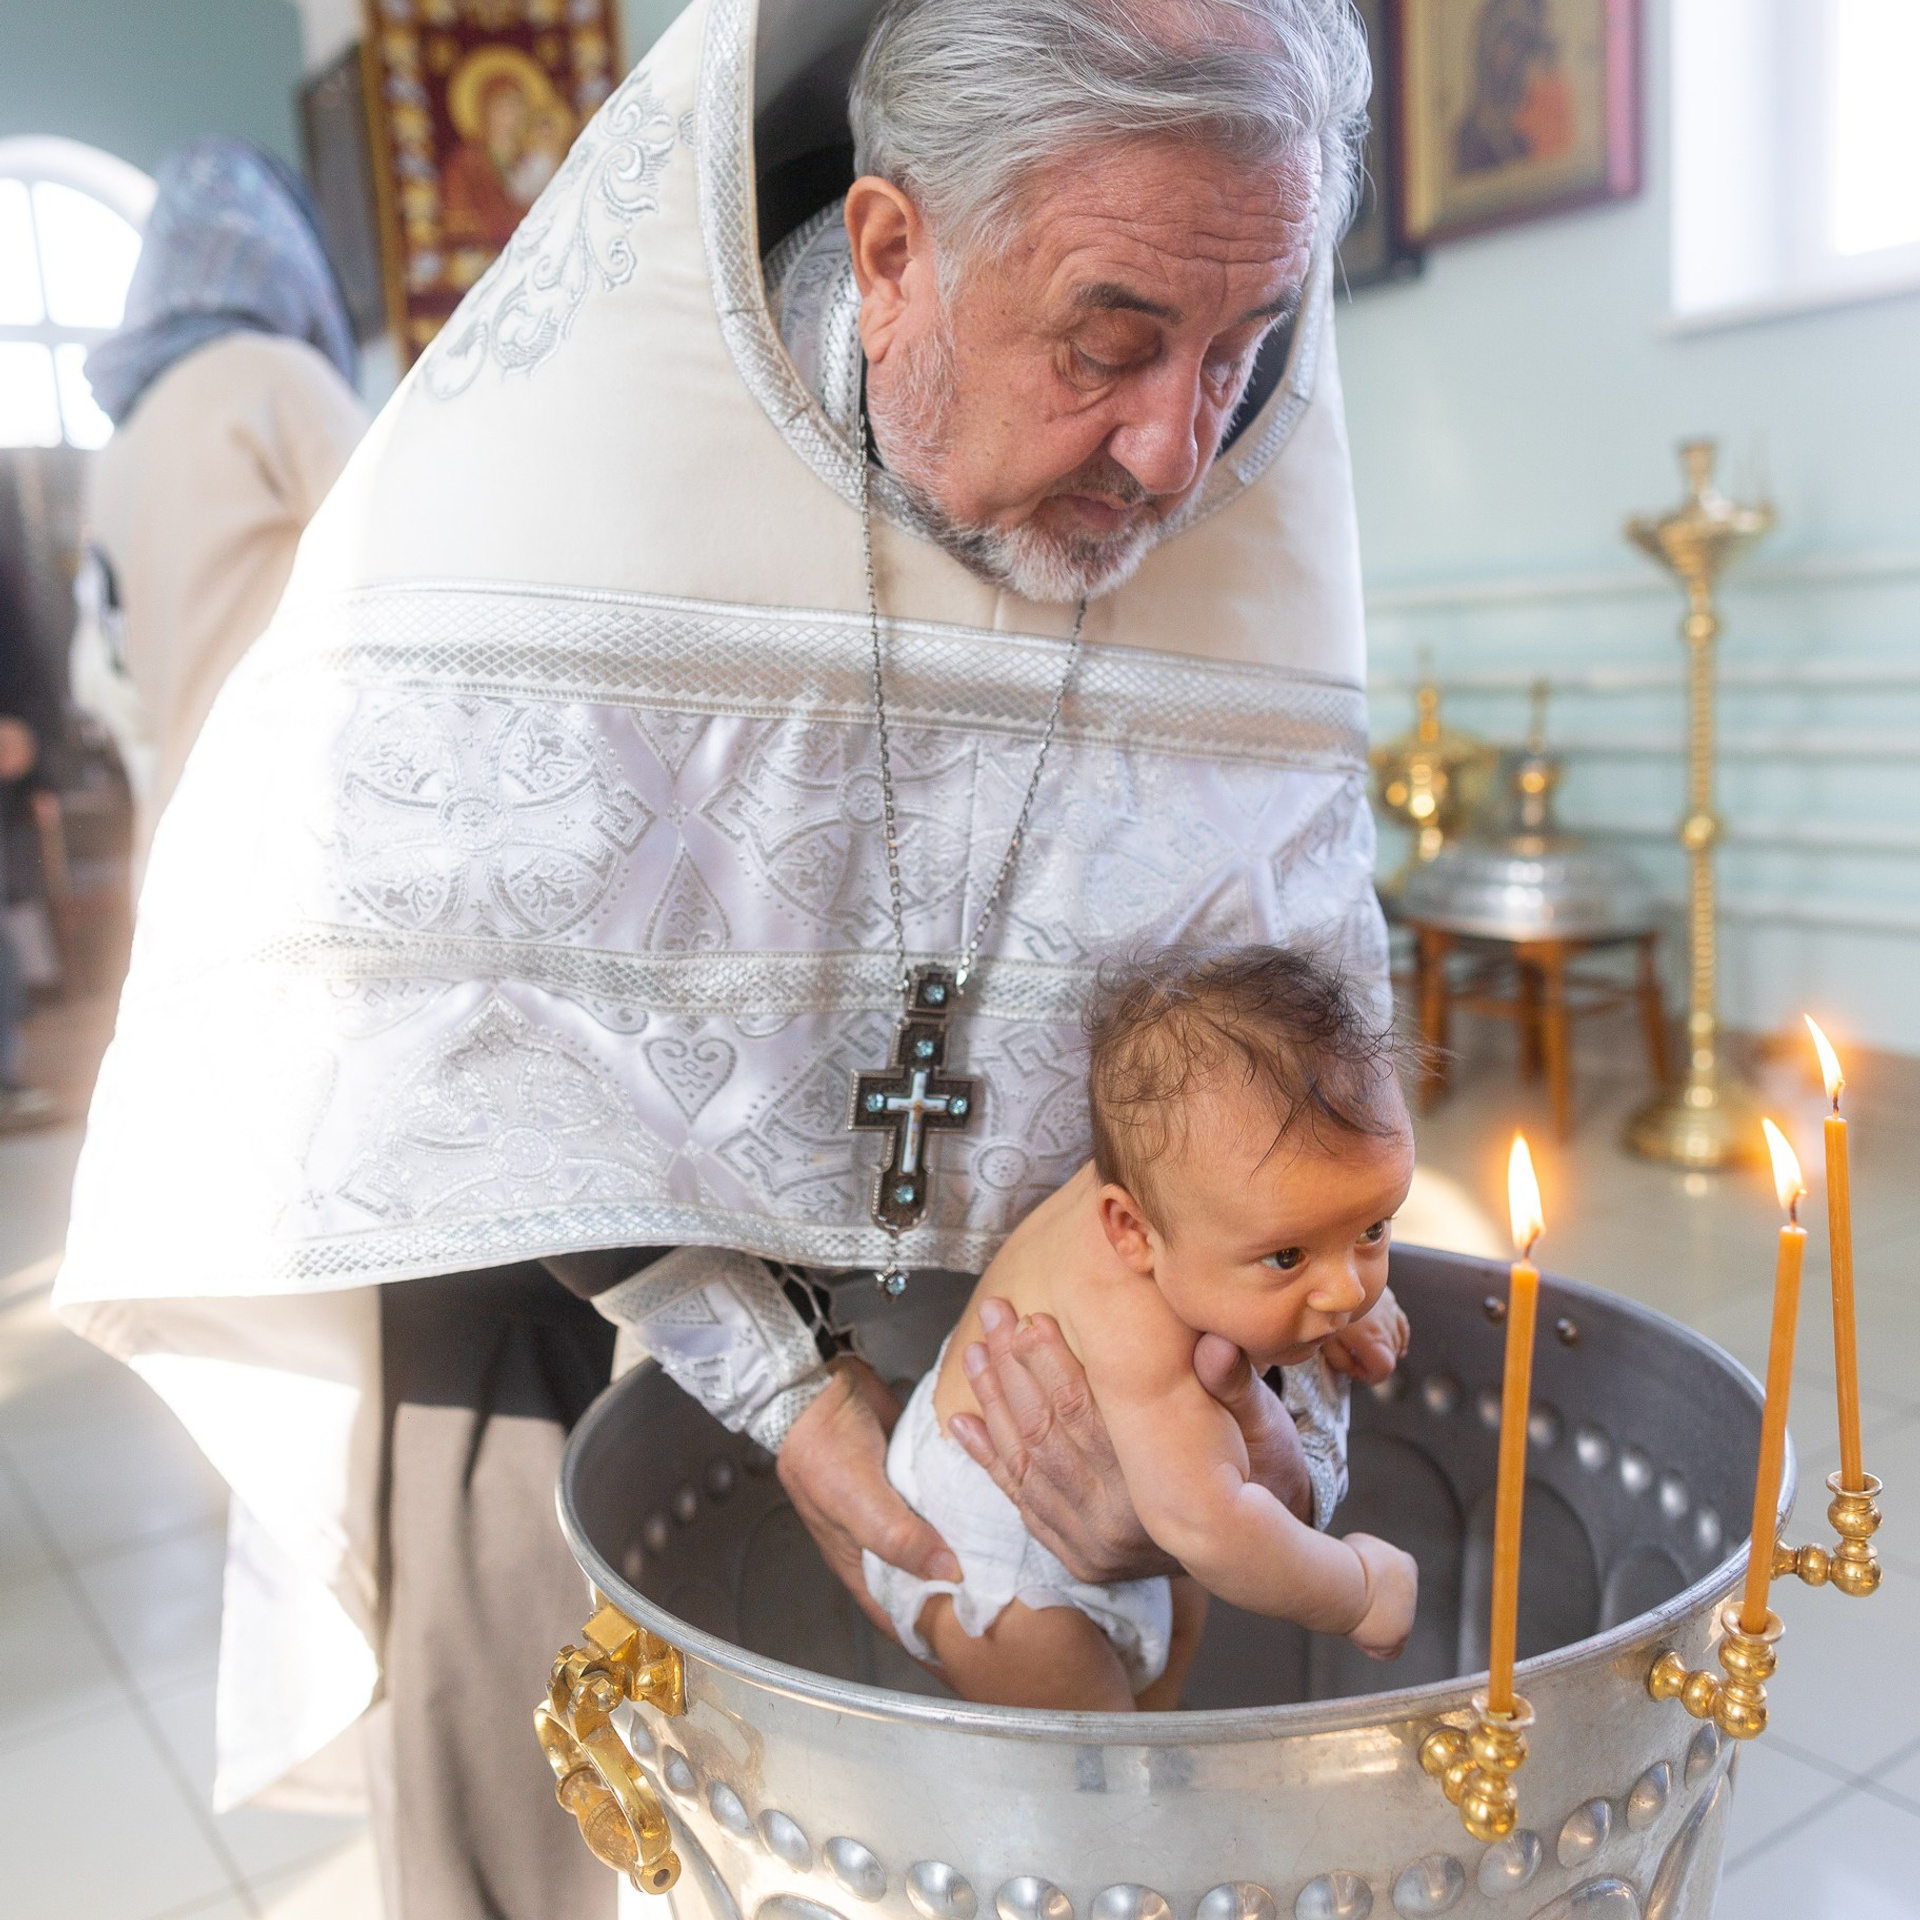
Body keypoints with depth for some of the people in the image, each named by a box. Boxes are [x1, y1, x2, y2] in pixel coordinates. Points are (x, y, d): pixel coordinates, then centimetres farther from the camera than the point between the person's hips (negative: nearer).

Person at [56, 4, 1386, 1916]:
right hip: (507, 1190, -2)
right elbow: (455, 988, -23)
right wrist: (774, 1378, -25)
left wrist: (1251, 1399, -27)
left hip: (970, 1259, 3)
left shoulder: (1250, 534, -15)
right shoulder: (567, 431, -26)